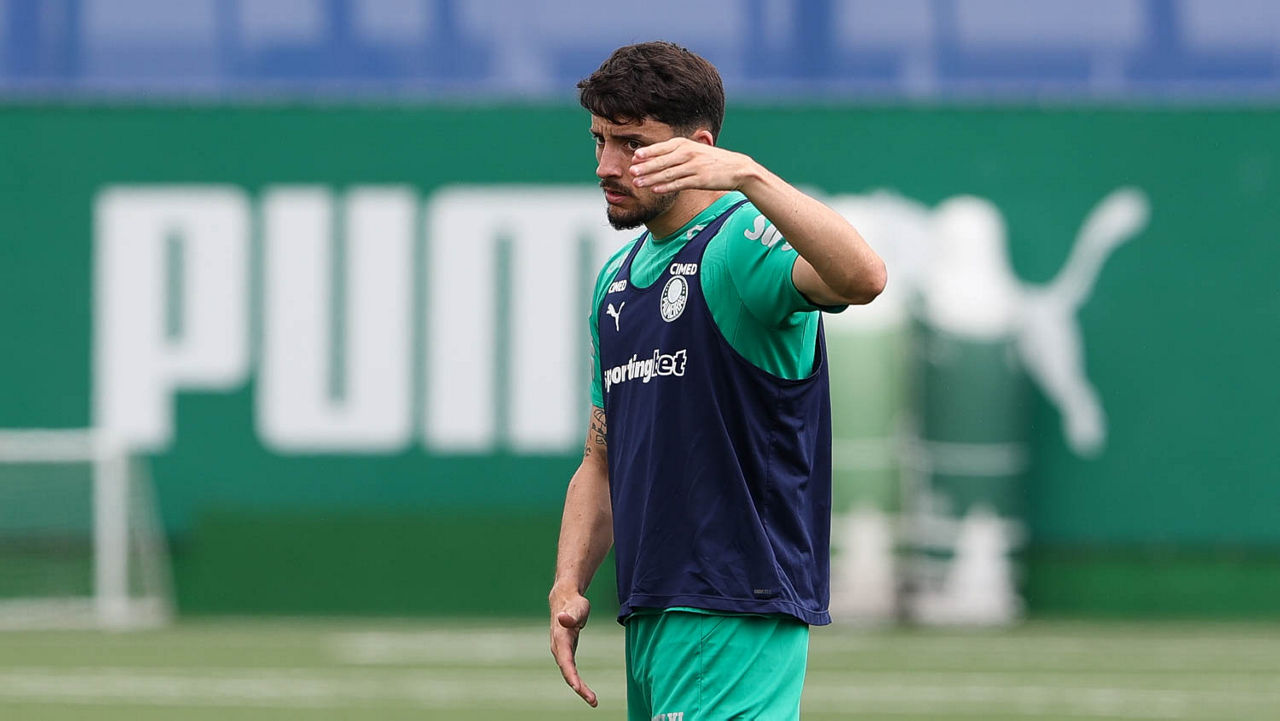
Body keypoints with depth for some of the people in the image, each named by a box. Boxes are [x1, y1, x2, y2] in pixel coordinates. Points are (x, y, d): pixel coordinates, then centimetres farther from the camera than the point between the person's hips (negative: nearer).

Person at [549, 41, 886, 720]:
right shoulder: (616, 281, 19)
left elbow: (861, 277, -31)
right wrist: (568, 585, 8)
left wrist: (748, 176, -42)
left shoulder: (742, 242, -9)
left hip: (737, 615, -8)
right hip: (648, 617, 9)